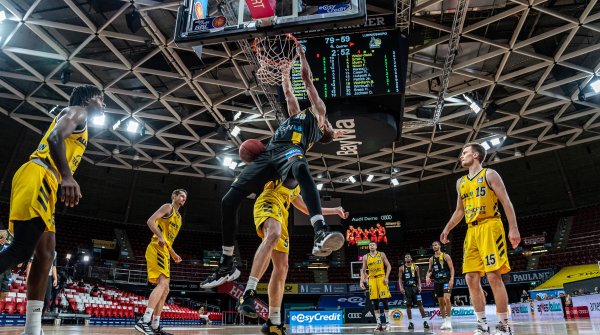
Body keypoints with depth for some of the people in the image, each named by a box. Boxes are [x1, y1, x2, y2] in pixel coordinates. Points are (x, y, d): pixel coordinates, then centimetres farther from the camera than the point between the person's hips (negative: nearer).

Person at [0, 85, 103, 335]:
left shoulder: (79, 123, 32)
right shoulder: (76, 111, 4)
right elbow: (55, 137, -17)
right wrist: (67, 176, -34)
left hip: (45, 182, 10)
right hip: (38, 176, -10)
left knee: (45, 253, 3)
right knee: (22, 249, -20)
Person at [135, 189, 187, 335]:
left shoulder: (178, 217, 26)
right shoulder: (168, 207, 0)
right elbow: (150, 221, -14)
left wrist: (174, 254, 22)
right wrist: (160, 237, -27)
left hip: (164, 252, 10)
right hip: (157, 249, -10)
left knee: (165, 290, 8)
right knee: (162, 284, -23)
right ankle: (144, 321, -29)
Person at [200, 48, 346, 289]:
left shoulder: (318, 115, 25)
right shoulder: (295, 114, 40)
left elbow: (307, 79, 27)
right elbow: (287, 91, 49)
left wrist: (301, 53, 36)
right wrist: (285, 70, 59)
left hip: (291, 151, -6)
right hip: (268, 154, 6)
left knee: (300, 167, -45)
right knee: (229, 201, -7)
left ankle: (321, 234, -60)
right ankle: (227, 265, 4)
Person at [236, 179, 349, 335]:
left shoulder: (295, 187, 38)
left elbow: (307, 209, 42)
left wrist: (335, 210, 47)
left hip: (281, 213, 8)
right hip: (269, 202, -8)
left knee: (281, 268, -2)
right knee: (273, 235, -39)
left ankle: (273, 322, 1)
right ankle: (248, 293, -48)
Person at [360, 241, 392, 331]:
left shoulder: (381, 254, 2)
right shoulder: (366, 257, 7)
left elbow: (388, 266, 2)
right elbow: (363, 270, 8)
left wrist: (386, 277, -9)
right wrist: (361, 281, -2)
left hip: (381, 278, -2)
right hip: (372, 279, 2)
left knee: (384, 300, -4)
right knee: (375, 303, 1)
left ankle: (387, 322, 8)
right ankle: (379, 324, 6)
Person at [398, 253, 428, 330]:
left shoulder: (415, 267, 6)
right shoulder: (402, 268, 5)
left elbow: (418, 278, 7)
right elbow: (400, 279, 3)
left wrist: (419, 286, -7)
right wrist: (401, 287, -10)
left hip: (415, 287, 0)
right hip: (407, 288, 0)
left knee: (420, 304, -4)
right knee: (408, 306, 2)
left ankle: (424, 321, 4)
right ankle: (410, 322, 10)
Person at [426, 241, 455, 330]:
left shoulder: (446, 256, -1)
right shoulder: (431, 259, 12)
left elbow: (451, 268, -5)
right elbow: (430, 270, 15)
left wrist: (451, 279, -17)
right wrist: (427, 277, -6)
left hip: (446, 280, -5)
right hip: (437, 282, 5)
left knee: (446, 298, -22)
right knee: (440, 302, 7)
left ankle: (449, 320, -13)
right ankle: (444, 321, 15)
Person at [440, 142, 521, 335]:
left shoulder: (489, 174, 1)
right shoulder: (461, 182, 19)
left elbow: (506, 202, -5)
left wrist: (513, 228, -14)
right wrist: (447, 229, 16)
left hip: (490, 227, -6)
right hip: (471, 231, 7)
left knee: (494, 276, -11)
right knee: (471, 279, 1)